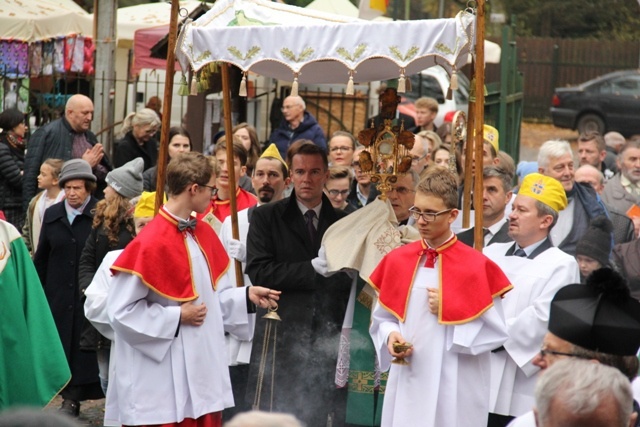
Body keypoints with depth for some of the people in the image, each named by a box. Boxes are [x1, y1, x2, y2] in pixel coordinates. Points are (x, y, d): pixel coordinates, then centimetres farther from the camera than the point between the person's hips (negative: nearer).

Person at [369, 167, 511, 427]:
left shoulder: (475, 266, -6)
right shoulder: (397, 261, 7)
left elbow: (496, 332, -7)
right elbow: (382, 319, 12)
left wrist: (450, 310, -12)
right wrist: (391, 336, -8)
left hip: (456, 389, -3)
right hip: (407, 384, 4)